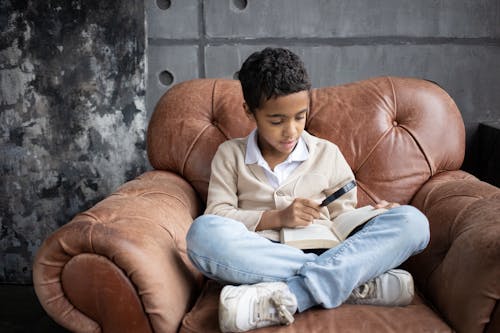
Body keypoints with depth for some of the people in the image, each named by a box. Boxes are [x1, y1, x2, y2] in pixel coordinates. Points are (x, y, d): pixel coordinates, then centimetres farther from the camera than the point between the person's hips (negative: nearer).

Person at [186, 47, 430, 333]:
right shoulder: (231, 154, 13)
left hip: (326, 252, 2)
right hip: (260, 260, -1)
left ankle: (286, 297, -35)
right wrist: (276, 218, -9)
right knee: (203, 232, -33)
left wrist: (375, 217, -7)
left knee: (412, 220, -19)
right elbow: (217, 215, 3)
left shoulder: (327, 153, 16)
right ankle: (355, 284, -31)